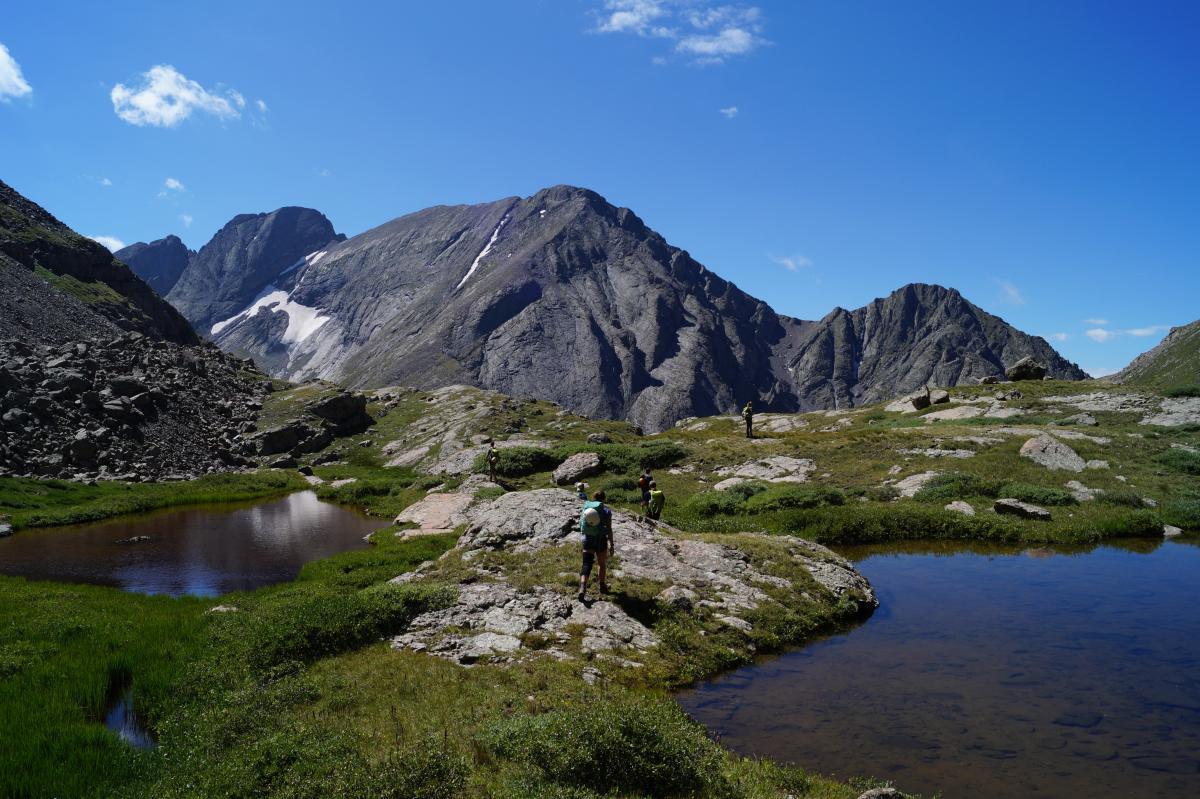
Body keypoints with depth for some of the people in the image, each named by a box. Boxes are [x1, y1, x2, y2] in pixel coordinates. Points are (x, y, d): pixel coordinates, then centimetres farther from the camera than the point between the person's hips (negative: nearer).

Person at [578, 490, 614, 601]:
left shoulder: (585, 508, 4)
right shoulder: (606, 510, -6)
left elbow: (581, 526, 10)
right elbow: (609, 529, -10)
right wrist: (611, 544, -5)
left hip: (587, 540, 2)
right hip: (601, 540, -2)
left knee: (586, 564, -3)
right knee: (603, 564, 20)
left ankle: (582, 589, -23)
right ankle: (602, 587, 36)